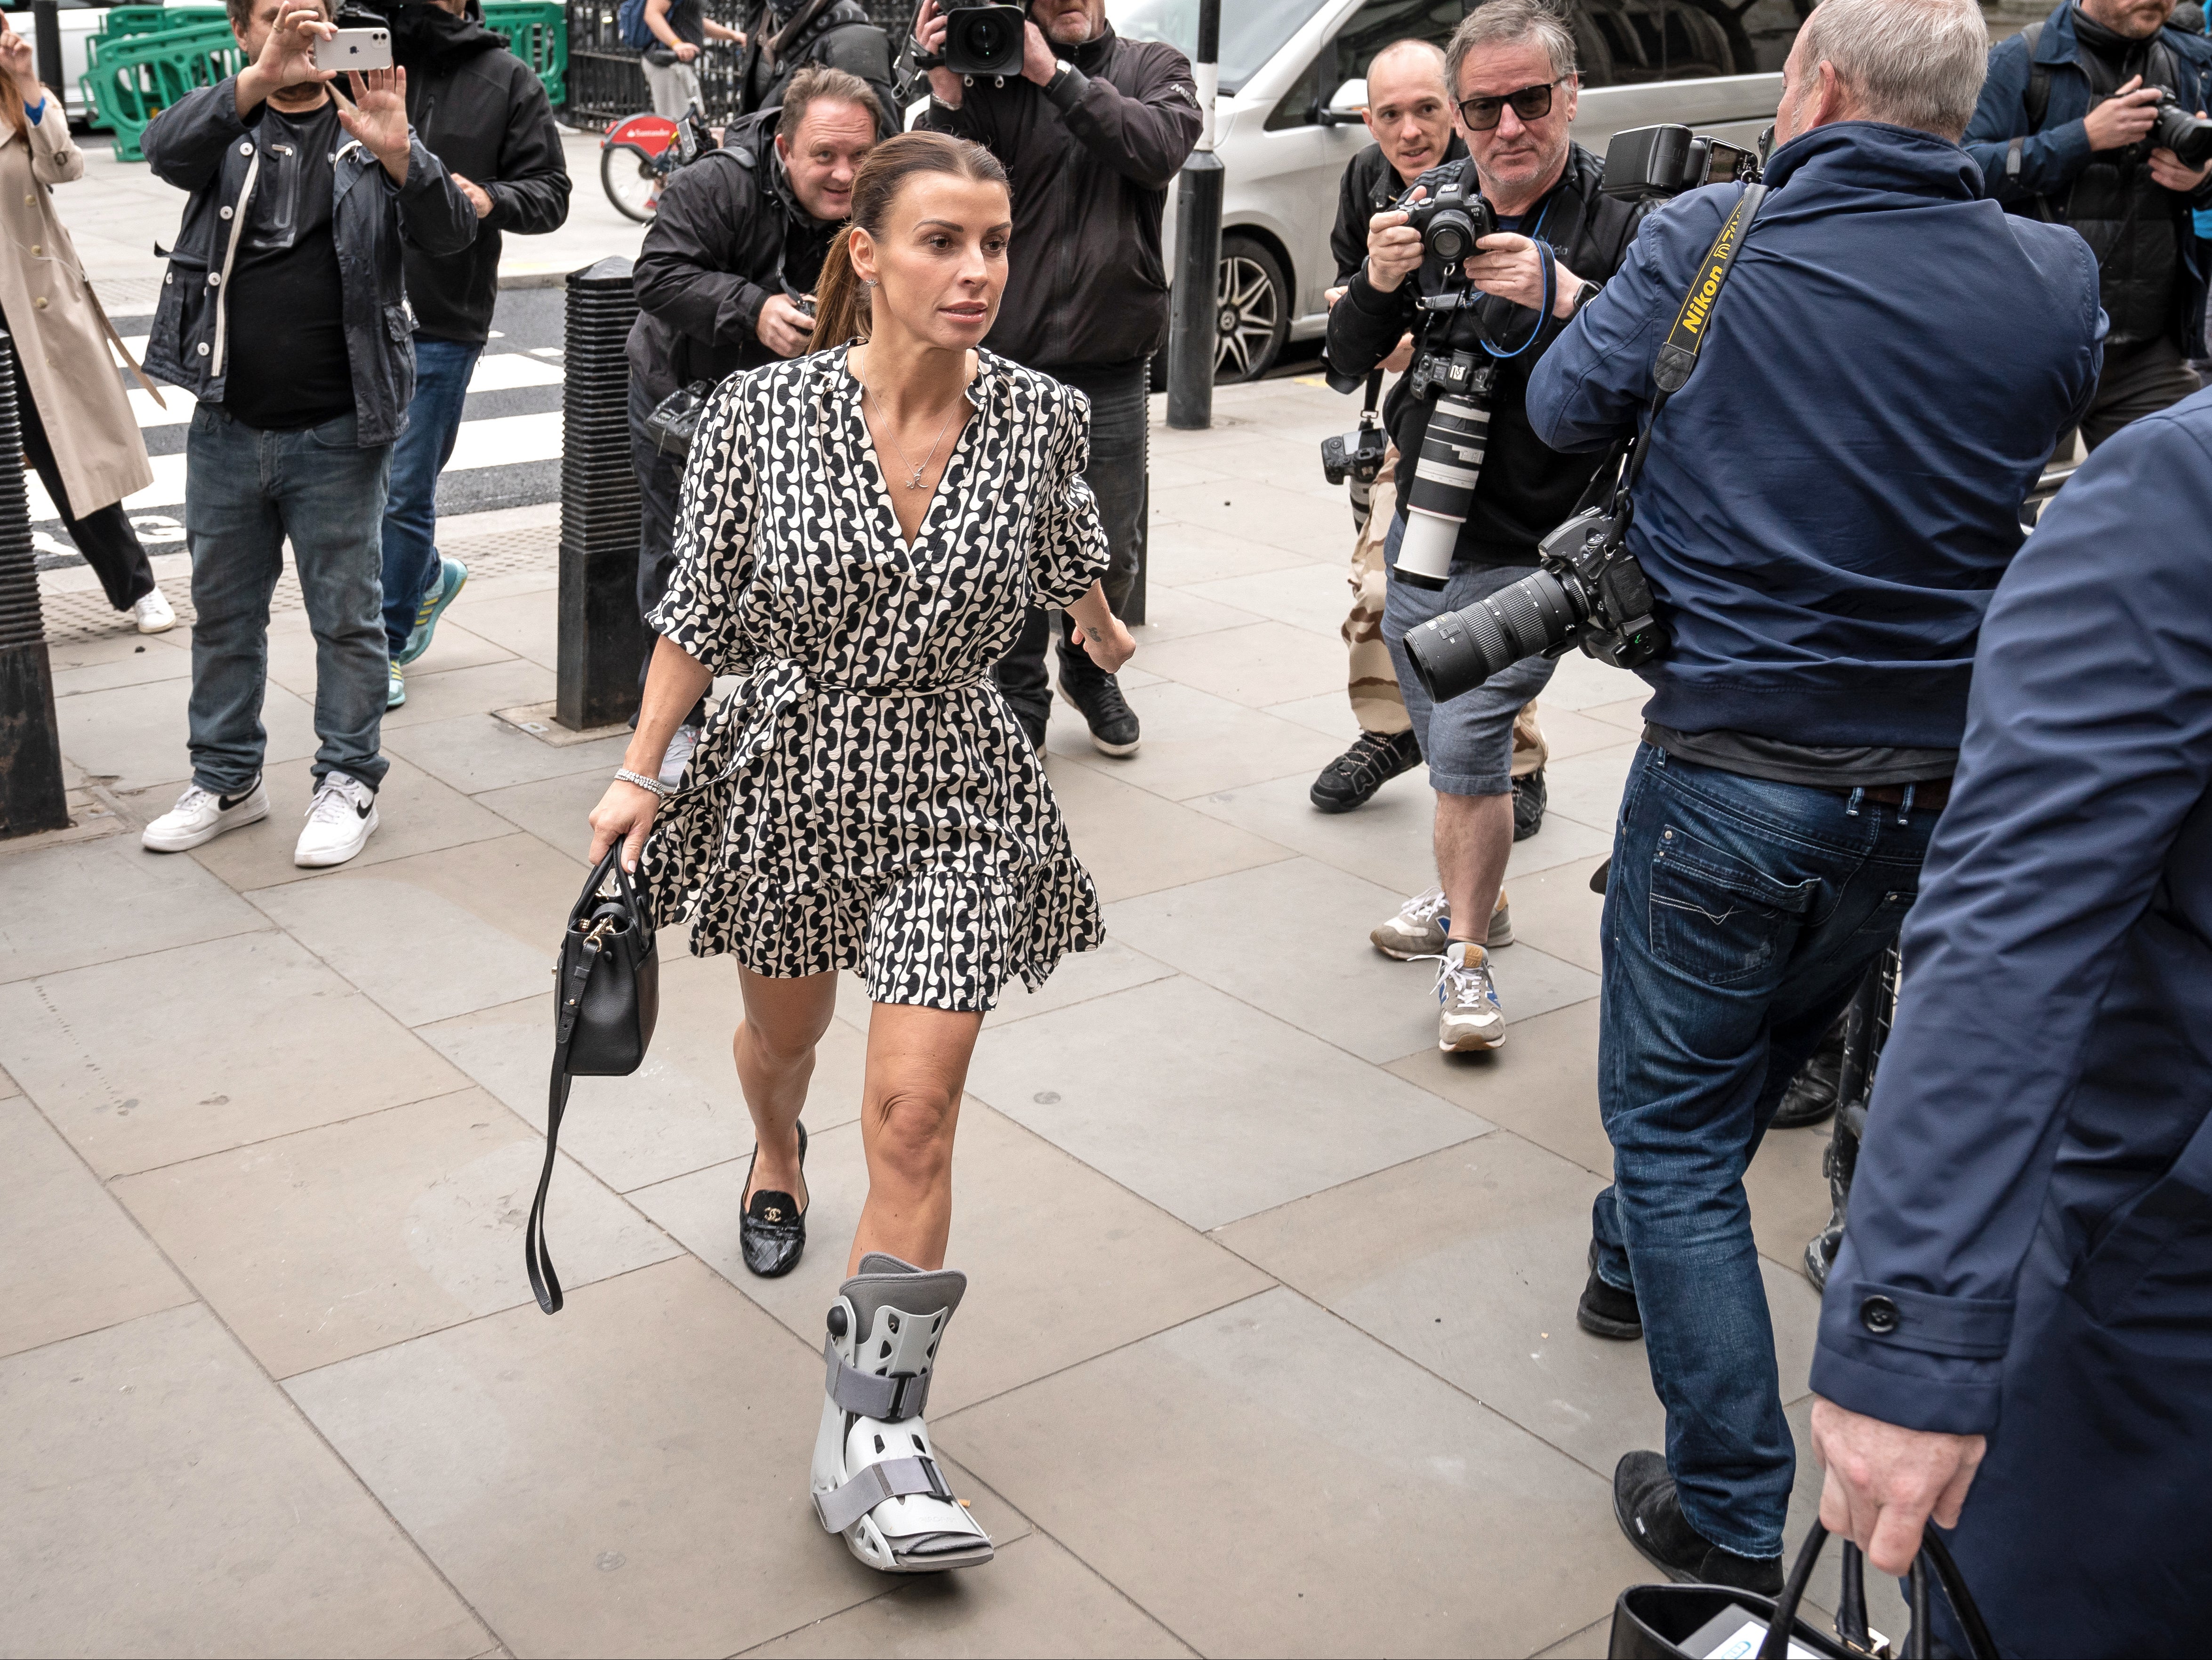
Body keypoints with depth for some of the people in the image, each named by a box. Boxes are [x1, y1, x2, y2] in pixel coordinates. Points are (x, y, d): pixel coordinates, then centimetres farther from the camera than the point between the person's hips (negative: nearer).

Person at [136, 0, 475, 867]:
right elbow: (165, 150, -19)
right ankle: (226, 779, 29)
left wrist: (396, 152, -33)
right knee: (223, 612, 14)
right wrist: (260, 80, -34)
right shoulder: (227, 127, 4)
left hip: (337, 434, -3)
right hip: (228, 428, 3)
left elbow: (451, 232, -13)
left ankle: (349, 781, 21)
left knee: (348, 616, 6)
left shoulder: (367, 130, 0)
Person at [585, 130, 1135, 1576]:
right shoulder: (763, 414, -14)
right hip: (788, 776, 1)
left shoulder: (1040, 414, -10)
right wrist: (641, 772, -6)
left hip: (954, 801, -1)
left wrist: (1102, 630, 31)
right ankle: (779, 1162, 62)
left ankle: (875, 1434, -2)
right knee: (786, 1035, 25)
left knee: (915, 1109, -10)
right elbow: (705, 607, -4)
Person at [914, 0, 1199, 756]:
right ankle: (1019, 705, 20)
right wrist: (948, 96, -20)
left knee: (1113, 549, 13)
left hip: (1112, 372, 2)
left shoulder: (1154, 68, 6)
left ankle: (1089, 672, 39)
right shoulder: (996, 77, 0)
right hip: (1012, 361, -1)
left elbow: (1160, 149, -16)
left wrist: (1057, 75, -17)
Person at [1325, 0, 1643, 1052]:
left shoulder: (1617, 226, -15)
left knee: (1469, 741, -14)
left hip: (1530, 551, -5)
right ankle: (1466, 901, 41)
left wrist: (1565, 297, -41)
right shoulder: (1433, 207, -1)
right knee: (1444, 747, 18)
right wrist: (1377, 283, -24)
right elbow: (1346, 364, -3)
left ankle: (1466, 955, 5)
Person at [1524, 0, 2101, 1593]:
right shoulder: (2055, 280, -2)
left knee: (1676, 1127, 7)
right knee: (1758, 1055, 27)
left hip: (1733, 771, -5)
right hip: (1939, 786, 5)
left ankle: (1730, 1517, 7)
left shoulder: (1712, 242, -11)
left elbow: (1564, 409, 3)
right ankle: (1635, 1266, 52)